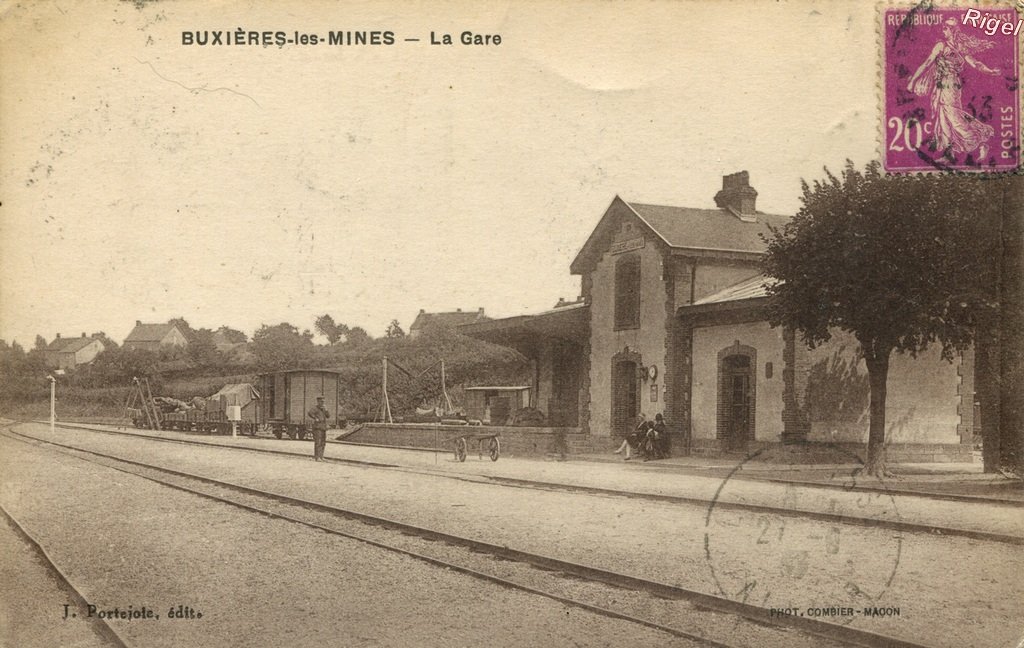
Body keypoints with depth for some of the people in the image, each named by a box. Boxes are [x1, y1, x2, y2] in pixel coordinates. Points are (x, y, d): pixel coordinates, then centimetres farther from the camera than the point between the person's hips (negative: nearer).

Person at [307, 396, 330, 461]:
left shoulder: (323, 408, 17)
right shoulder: (315, 408, -8)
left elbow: (328, 416, 11)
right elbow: (309, 413, -26)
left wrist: (326, 411, -5)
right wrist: (315, 418, -22)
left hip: (323, 428, 8)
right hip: (317, 428, -8)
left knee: (323, 443, 10)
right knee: (318, 442, -12)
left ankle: (320, 456, 16)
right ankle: (316, 457, -13)